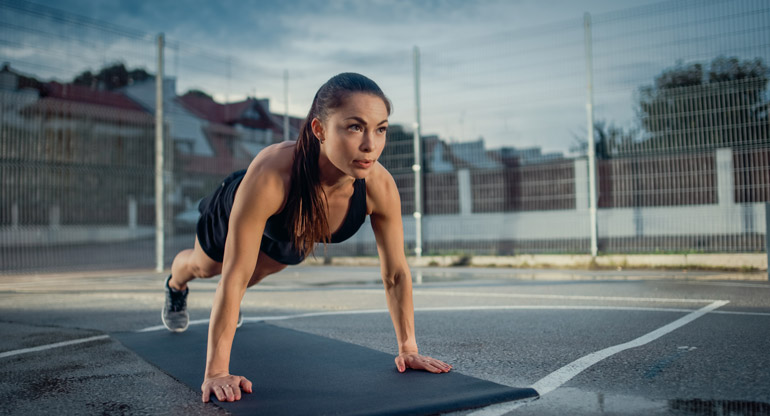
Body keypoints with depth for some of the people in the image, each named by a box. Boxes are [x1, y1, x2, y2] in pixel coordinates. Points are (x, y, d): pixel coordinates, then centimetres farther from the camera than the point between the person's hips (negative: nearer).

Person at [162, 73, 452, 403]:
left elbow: (396, 274, -25)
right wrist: (216, 373, -43)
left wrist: (408, 348, -21)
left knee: (259, 272, 34)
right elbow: (234, 277, -45)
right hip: (233, 214, -3)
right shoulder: (270, 174, -51)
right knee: (203, 267, 30)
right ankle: (175, 287, 67)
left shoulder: (380, 187, -40)